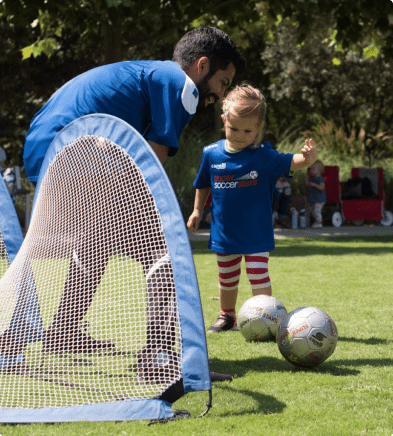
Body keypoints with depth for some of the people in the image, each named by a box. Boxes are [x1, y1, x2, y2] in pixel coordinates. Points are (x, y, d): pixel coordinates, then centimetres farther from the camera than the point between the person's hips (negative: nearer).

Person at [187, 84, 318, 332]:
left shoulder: (264, 156, -13)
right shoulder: (212, 154, -4)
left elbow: (292, 163, -24)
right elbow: (203, 185, 11)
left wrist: (307, 158, -45)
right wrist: (197, 211, 14)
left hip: (257, 233, -3)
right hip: (224, 232, 3)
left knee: (259, 275, -10)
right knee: (227, 277, 18)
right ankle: (227, 316, 37)